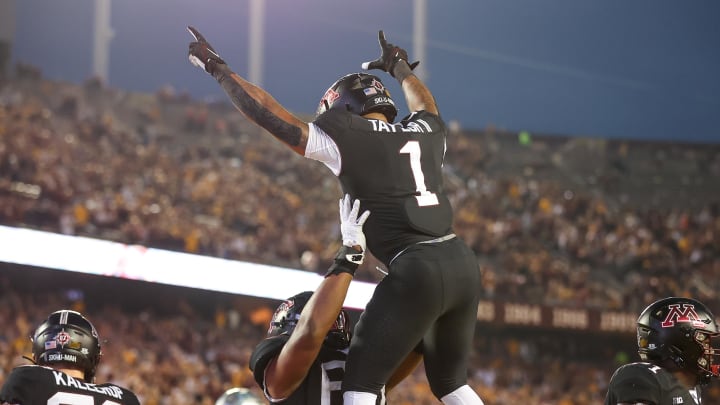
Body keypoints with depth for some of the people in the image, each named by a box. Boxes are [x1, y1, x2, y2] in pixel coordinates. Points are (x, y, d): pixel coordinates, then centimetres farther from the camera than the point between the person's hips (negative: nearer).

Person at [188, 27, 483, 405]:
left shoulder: (344, 140, 1)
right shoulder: (425, 133, 18)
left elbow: (270, 114, 6)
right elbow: (426, 109, 44)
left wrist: (217, 68, 17)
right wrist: (400, 68, 63)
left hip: (418, 271, -7)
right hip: (462, 262, 7)